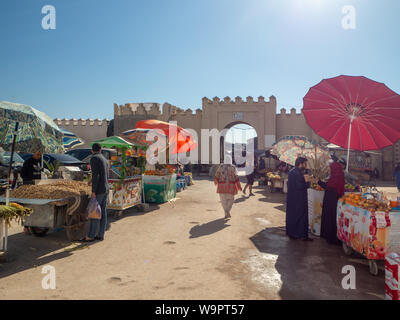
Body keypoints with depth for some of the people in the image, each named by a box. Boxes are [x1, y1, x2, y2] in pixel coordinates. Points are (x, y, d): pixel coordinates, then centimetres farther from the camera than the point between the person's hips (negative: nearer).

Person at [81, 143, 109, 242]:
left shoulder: (94, 158, -11)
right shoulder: (105, 160, 16)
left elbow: (95, 175, -20)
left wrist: (93, 191, -19)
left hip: (99, 190, -8)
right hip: (106, 189, 8)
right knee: (103, 212, 9)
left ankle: (90, 236, 4)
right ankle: (101, 235, 13)